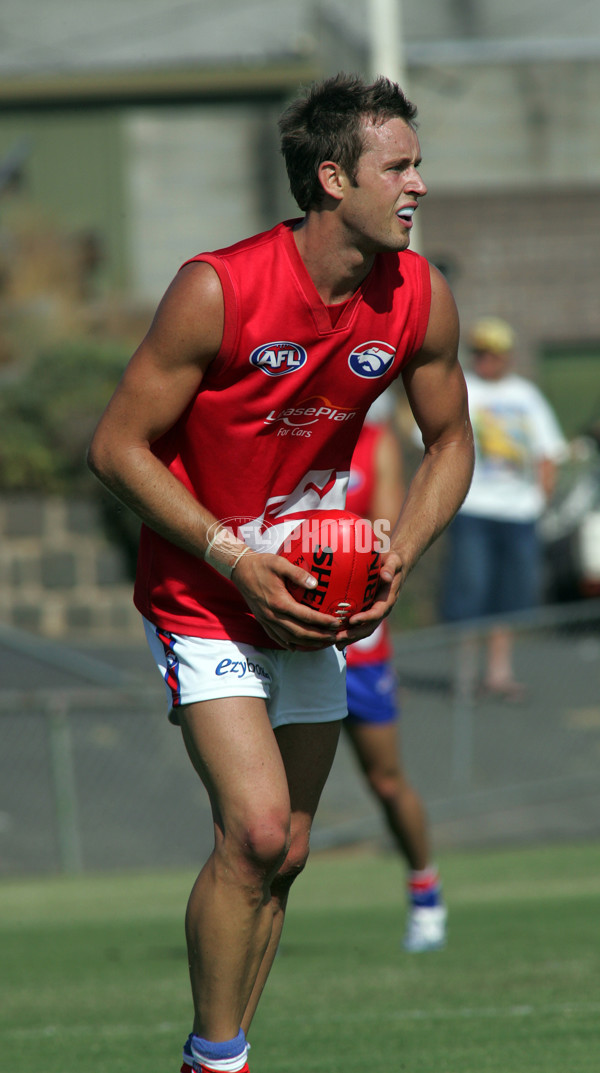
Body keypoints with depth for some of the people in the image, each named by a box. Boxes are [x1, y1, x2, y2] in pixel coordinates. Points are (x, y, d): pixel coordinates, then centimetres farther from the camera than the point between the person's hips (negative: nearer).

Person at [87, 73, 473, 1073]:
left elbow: (449, 443, 8)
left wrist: (398, 557, -9)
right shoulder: (218, 289, -23)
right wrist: (234, 559, -21)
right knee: (254, 831, -19)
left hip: (314, 594, 6)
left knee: (283, 855, 8)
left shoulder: (421, 299, -8)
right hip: (202, 589, -6)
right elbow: (117, 446, -16)